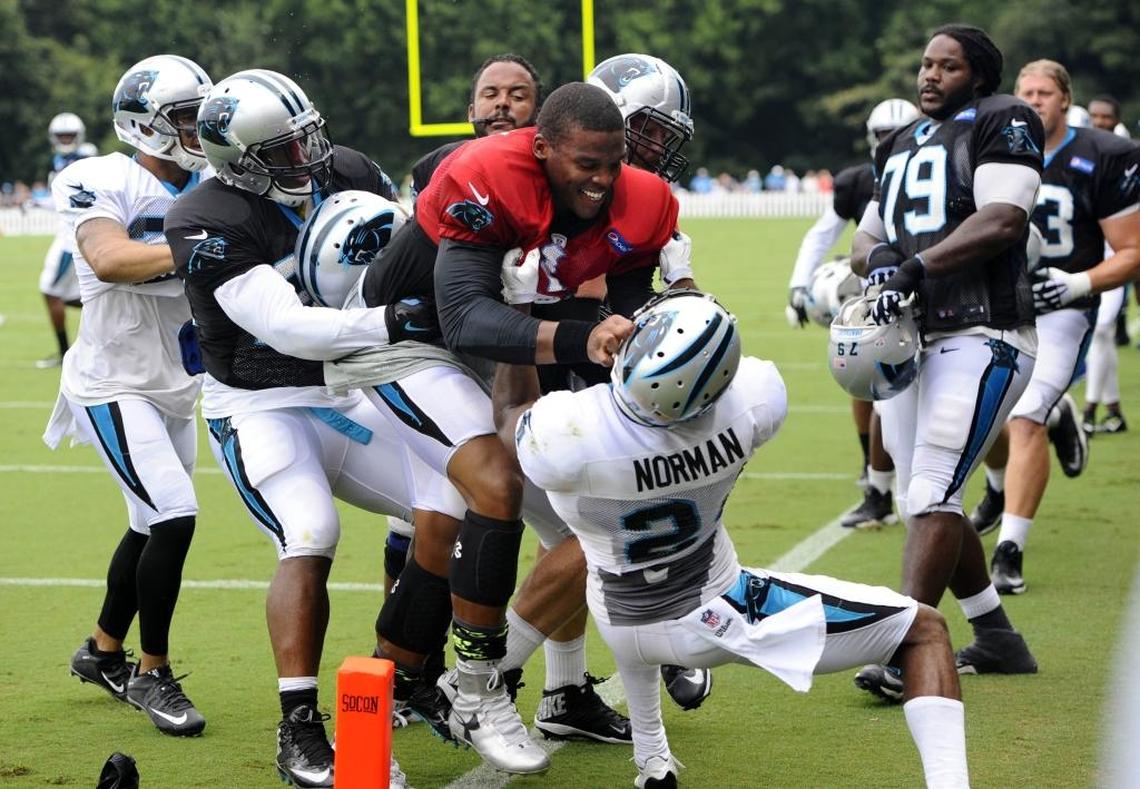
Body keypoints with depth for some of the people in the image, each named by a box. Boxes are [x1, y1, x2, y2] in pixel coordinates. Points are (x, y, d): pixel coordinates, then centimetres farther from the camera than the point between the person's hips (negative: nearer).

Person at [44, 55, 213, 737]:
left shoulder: (212, 189, 4)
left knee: (152, 526, 19)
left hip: (176, 388, 8)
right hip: (116, 386, -8)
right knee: (175, 518, -17)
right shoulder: (103, 182, -16)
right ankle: (152, 673, -1)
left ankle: (103, 651, 39)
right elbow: (108, 259, -33)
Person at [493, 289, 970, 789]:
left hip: (621, 630, 2)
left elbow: (510, 414, -7)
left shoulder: (563, 437, -33)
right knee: (926, 630, 4)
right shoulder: (752, 403, -29)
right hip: (719, 617, -2)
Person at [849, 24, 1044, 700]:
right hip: (911, 340, 9)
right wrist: (879, 257, -7)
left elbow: (1005, 219, -17)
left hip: (982, 336, -9)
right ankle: (997, 640, 24)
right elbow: (867, 237, 18)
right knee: (926, 503, 11)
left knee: (932, 493, -17)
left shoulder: (1002, 123, -3)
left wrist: (917, 268, -24)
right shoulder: (900, 146, 21)